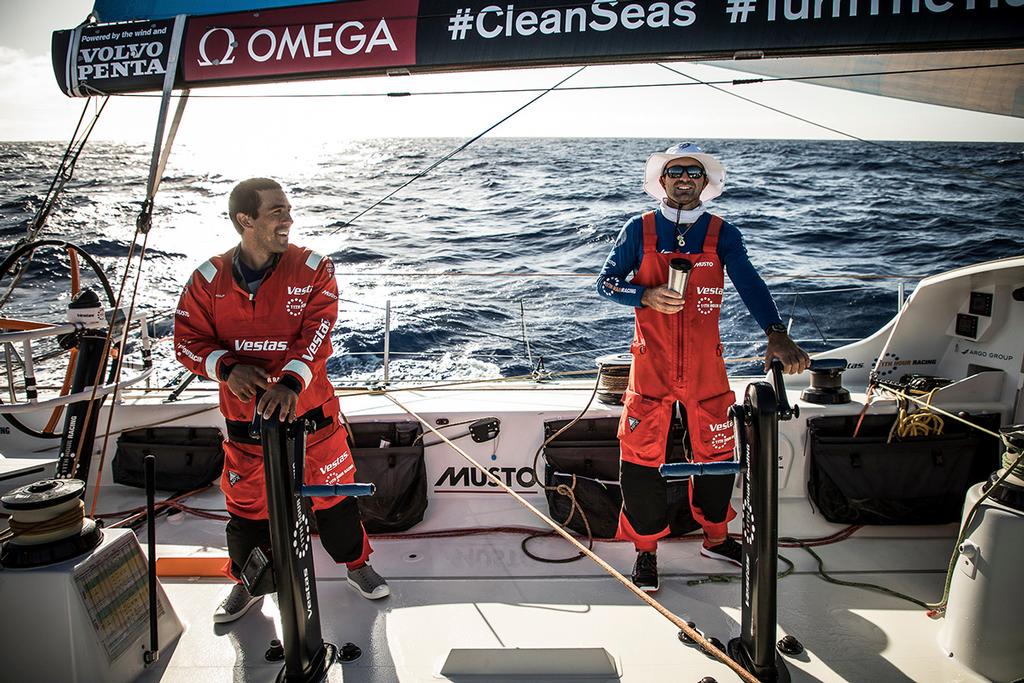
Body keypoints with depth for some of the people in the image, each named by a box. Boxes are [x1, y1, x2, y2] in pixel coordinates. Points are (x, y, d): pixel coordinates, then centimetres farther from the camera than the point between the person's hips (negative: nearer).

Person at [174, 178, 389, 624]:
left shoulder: (313, 269, -8)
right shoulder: (210, 278, -3)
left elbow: (317, 333, -18)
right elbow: (188, 341, -1)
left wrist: (290, 381, -34)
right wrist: (227, 366, -21)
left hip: (309, 410, -1)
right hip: (245, 418, 1)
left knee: (333, 491, 12)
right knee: (247, 504, 14)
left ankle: (356, 563, 39)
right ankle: (247, 582, 41)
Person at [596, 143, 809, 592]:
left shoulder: (722, 234, 0)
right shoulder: (639, 229, 0)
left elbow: (750, 285, -13)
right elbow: (606, 282, 0)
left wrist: (776, 334, -30)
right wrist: (646, 296, -20)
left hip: (705, 366, 2)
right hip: (650, 365, -1)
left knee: (716, 454, 13)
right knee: (640, 458, 0)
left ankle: (716, 538, 37)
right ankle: (646, 550, 20)